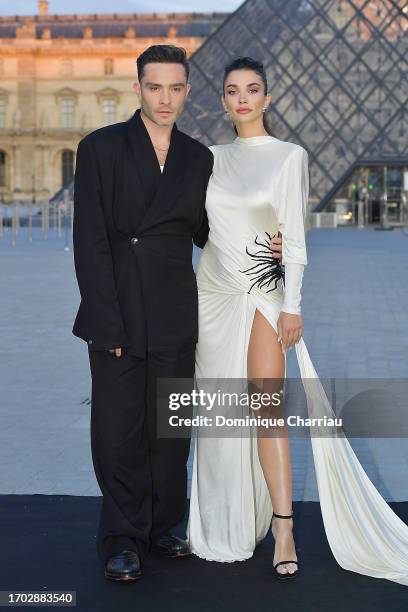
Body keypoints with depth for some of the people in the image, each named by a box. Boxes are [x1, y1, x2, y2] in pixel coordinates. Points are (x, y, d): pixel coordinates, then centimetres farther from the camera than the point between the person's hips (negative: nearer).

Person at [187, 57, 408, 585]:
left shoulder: (289, 156, -2)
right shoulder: (214, 157, 10)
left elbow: (294, 235, -7)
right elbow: (200, 224, 13)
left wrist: (292, 304, -12)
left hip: (263, 290, -4)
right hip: (214, 289, 4)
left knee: (267, 400, -12)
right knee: (220, 410, 6)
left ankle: (282, 529, -8)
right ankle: (225, 521, 18)